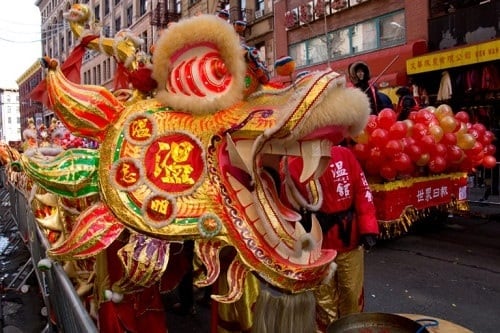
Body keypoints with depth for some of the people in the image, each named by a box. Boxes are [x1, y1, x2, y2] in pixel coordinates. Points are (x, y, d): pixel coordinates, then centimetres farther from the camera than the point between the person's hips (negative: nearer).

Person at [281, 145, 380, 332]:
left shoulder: (344, 155, -4)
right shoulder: (292, 167, -9)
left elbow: (362, 191, -4)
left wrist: (367, 228, -8)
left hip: (350, 242, 2)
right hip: (318, 248, -2)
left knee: (352, 295, 19)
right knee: (324, 299, 15)